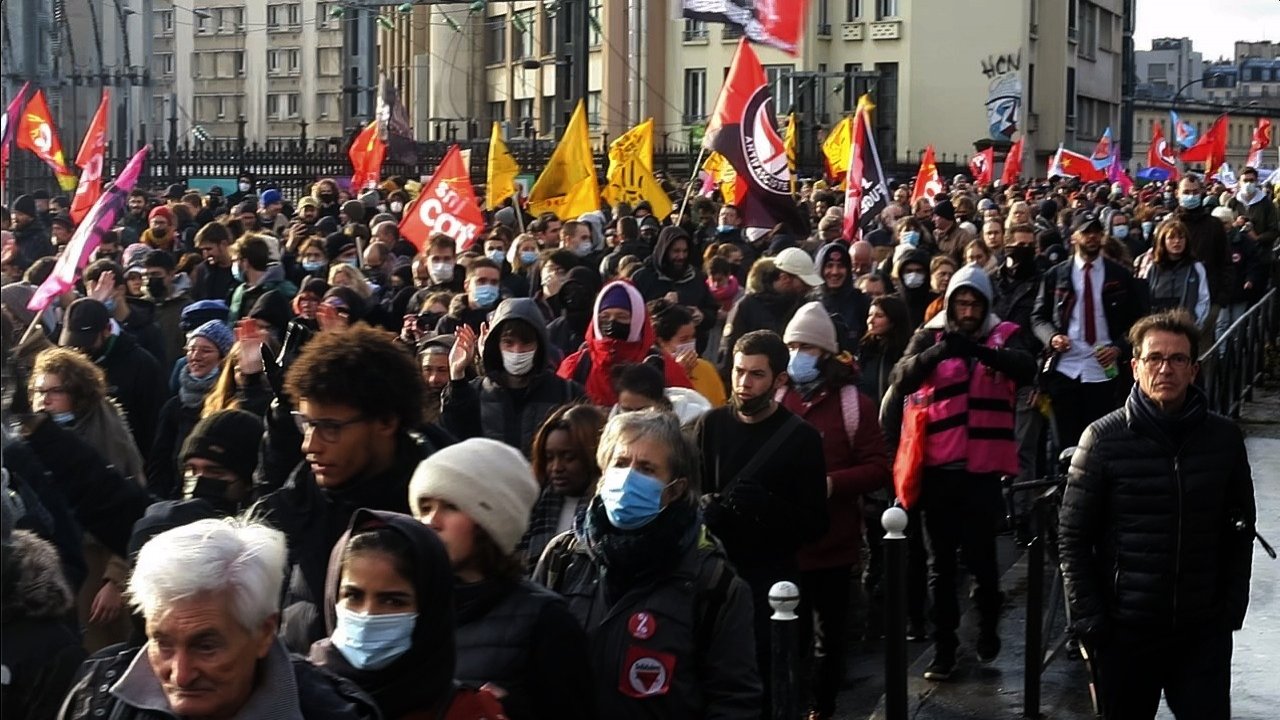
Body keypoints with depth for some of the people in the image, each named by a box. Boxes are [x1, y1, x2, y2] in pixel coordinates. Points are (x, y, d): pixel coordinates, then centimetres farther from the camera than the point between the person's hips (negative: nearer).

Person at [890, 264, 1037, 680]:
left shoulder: (1003, 336, 3)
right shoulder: (930, 336, 4)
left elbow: (1027, 368, -18)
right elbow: (901, 380, -13)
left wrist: (981, 350, -36)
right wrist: (938, 352, -32)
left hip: (983, 468, -1)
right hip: (939, 466, 1)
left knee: (981, 556, 3)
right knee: (940, 560, 7)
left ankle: (988, 630, 29)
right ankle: (944, 647, 15)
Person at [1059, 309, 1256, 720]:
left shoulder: (1224, 438, 0)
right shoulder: (1104, 439, -7)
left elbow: (1240, 527, 9)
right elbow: (1073, 537, -5)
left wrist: (1233, 605, 4)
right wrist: (1088, 619, -8)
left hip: (1205, 629, 1)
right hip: (1125, 629, -1)